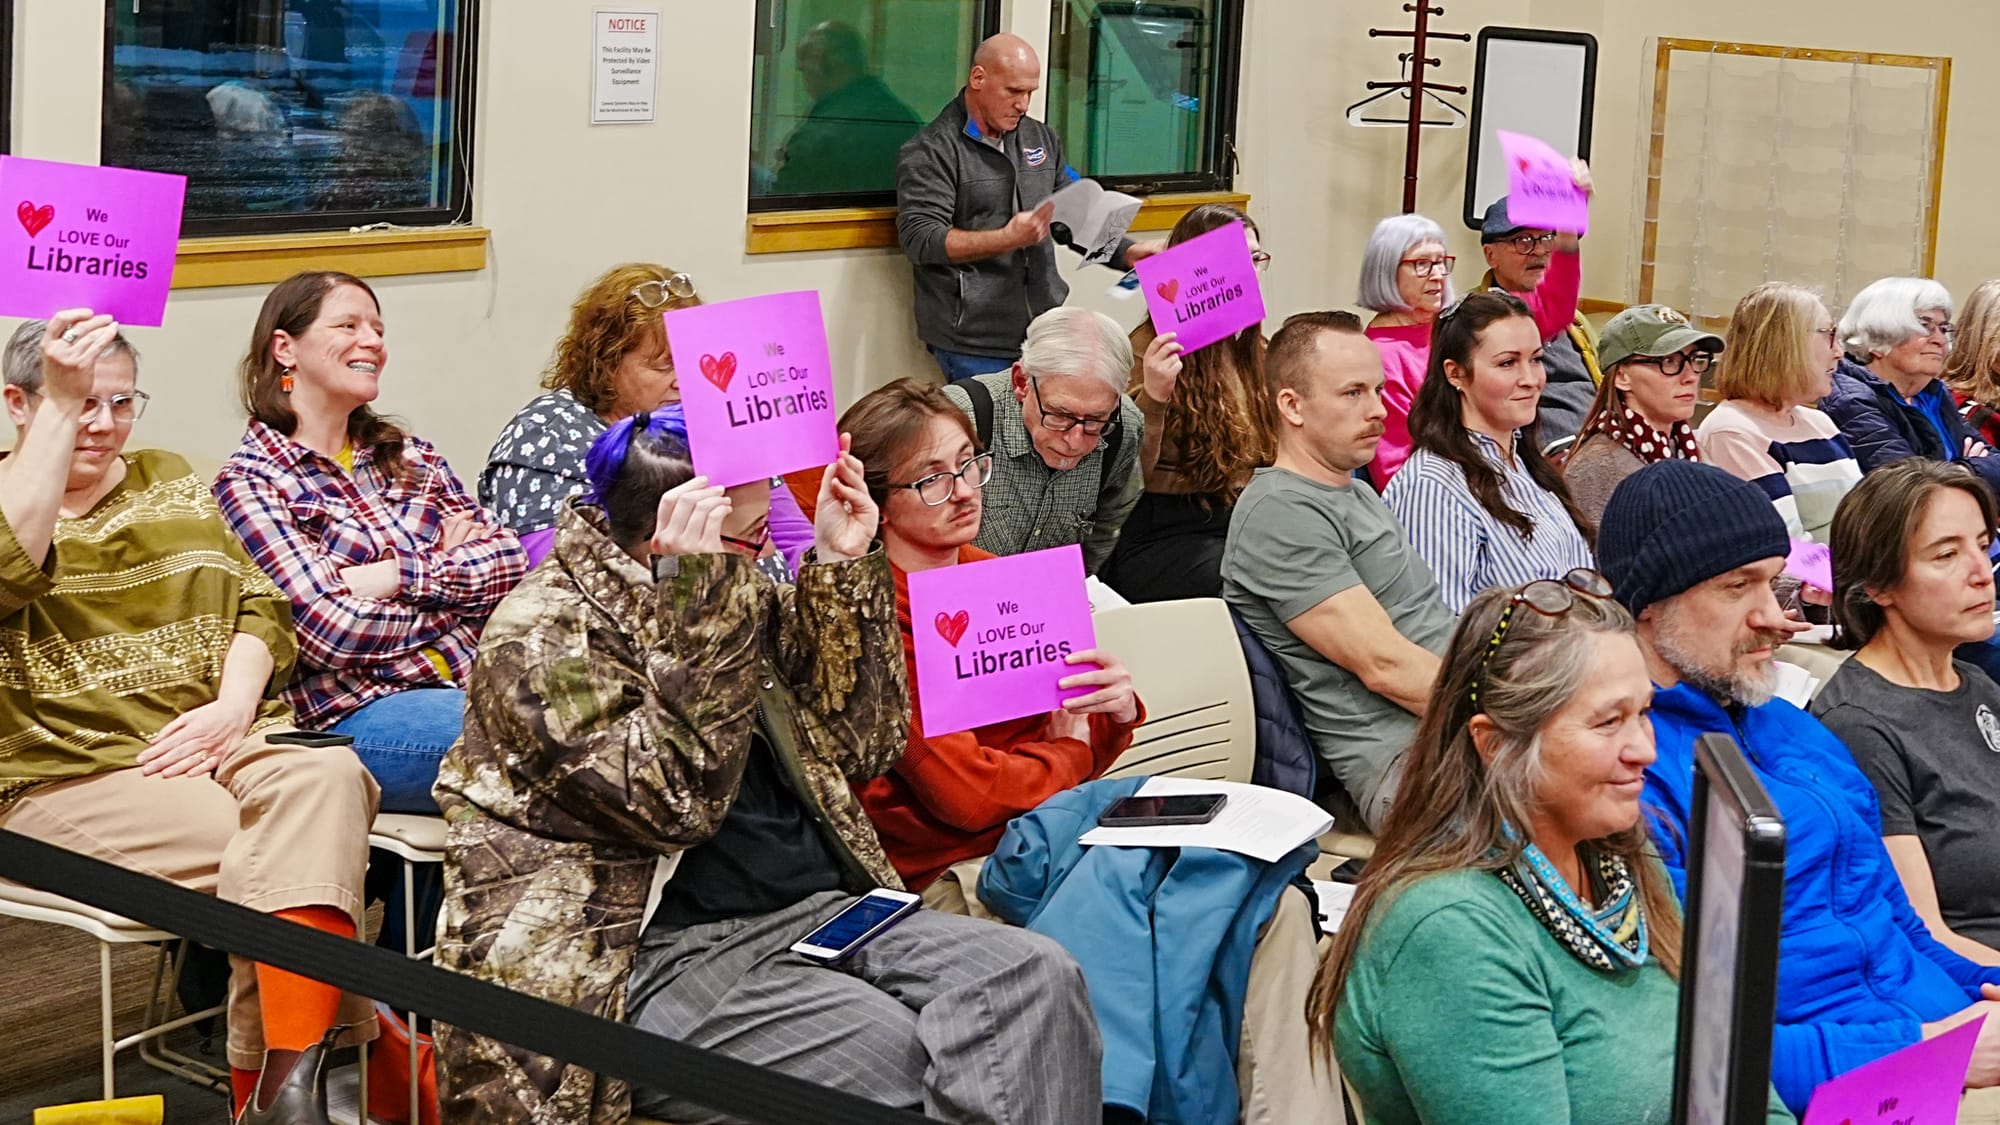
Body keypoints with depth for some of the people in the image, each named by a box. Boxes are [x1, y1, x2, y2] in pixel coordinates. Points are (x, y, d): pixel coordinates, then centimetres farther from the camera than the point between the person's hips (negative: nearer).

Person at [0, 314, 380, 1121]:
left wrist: (232, 706, -7)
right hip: (73, 774, -3)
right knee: (256, 851, -30)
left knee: (323, 776, -31)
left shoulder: (170, 482, 22)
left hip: (216, 741, 4)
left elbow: (259, 603, 13)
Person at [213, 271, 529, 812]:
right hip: (357, 711, -6)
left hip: (476, 681, 6)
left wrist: (395, 575, -6)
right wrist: (446, 572, 1)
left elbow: (510, 562, 7)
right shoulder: (248, 482, 2)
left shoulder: (407, 455, 20)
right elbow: (329, 629, -11)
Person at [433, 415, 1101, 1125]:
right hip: (650, 951, -7)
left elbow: (854, 748, 13)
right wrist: (699, 598, -24)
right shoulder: (542, 634, -8)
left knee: (1036, 976, -18)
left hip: (811, 907, 8)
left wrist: (840, 567, 5)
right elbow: (674, 801, -20)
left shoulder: (743, 595, 15)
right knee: (884, 1050, -32)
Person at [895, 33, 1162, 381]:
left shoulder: (1041, 139, 15)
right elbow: (919, 239, -15)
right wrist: (1008, 239, -24)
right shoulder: (930, 152, -6)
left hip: (1044, 333, 6)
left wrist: (1126, 252, 4)